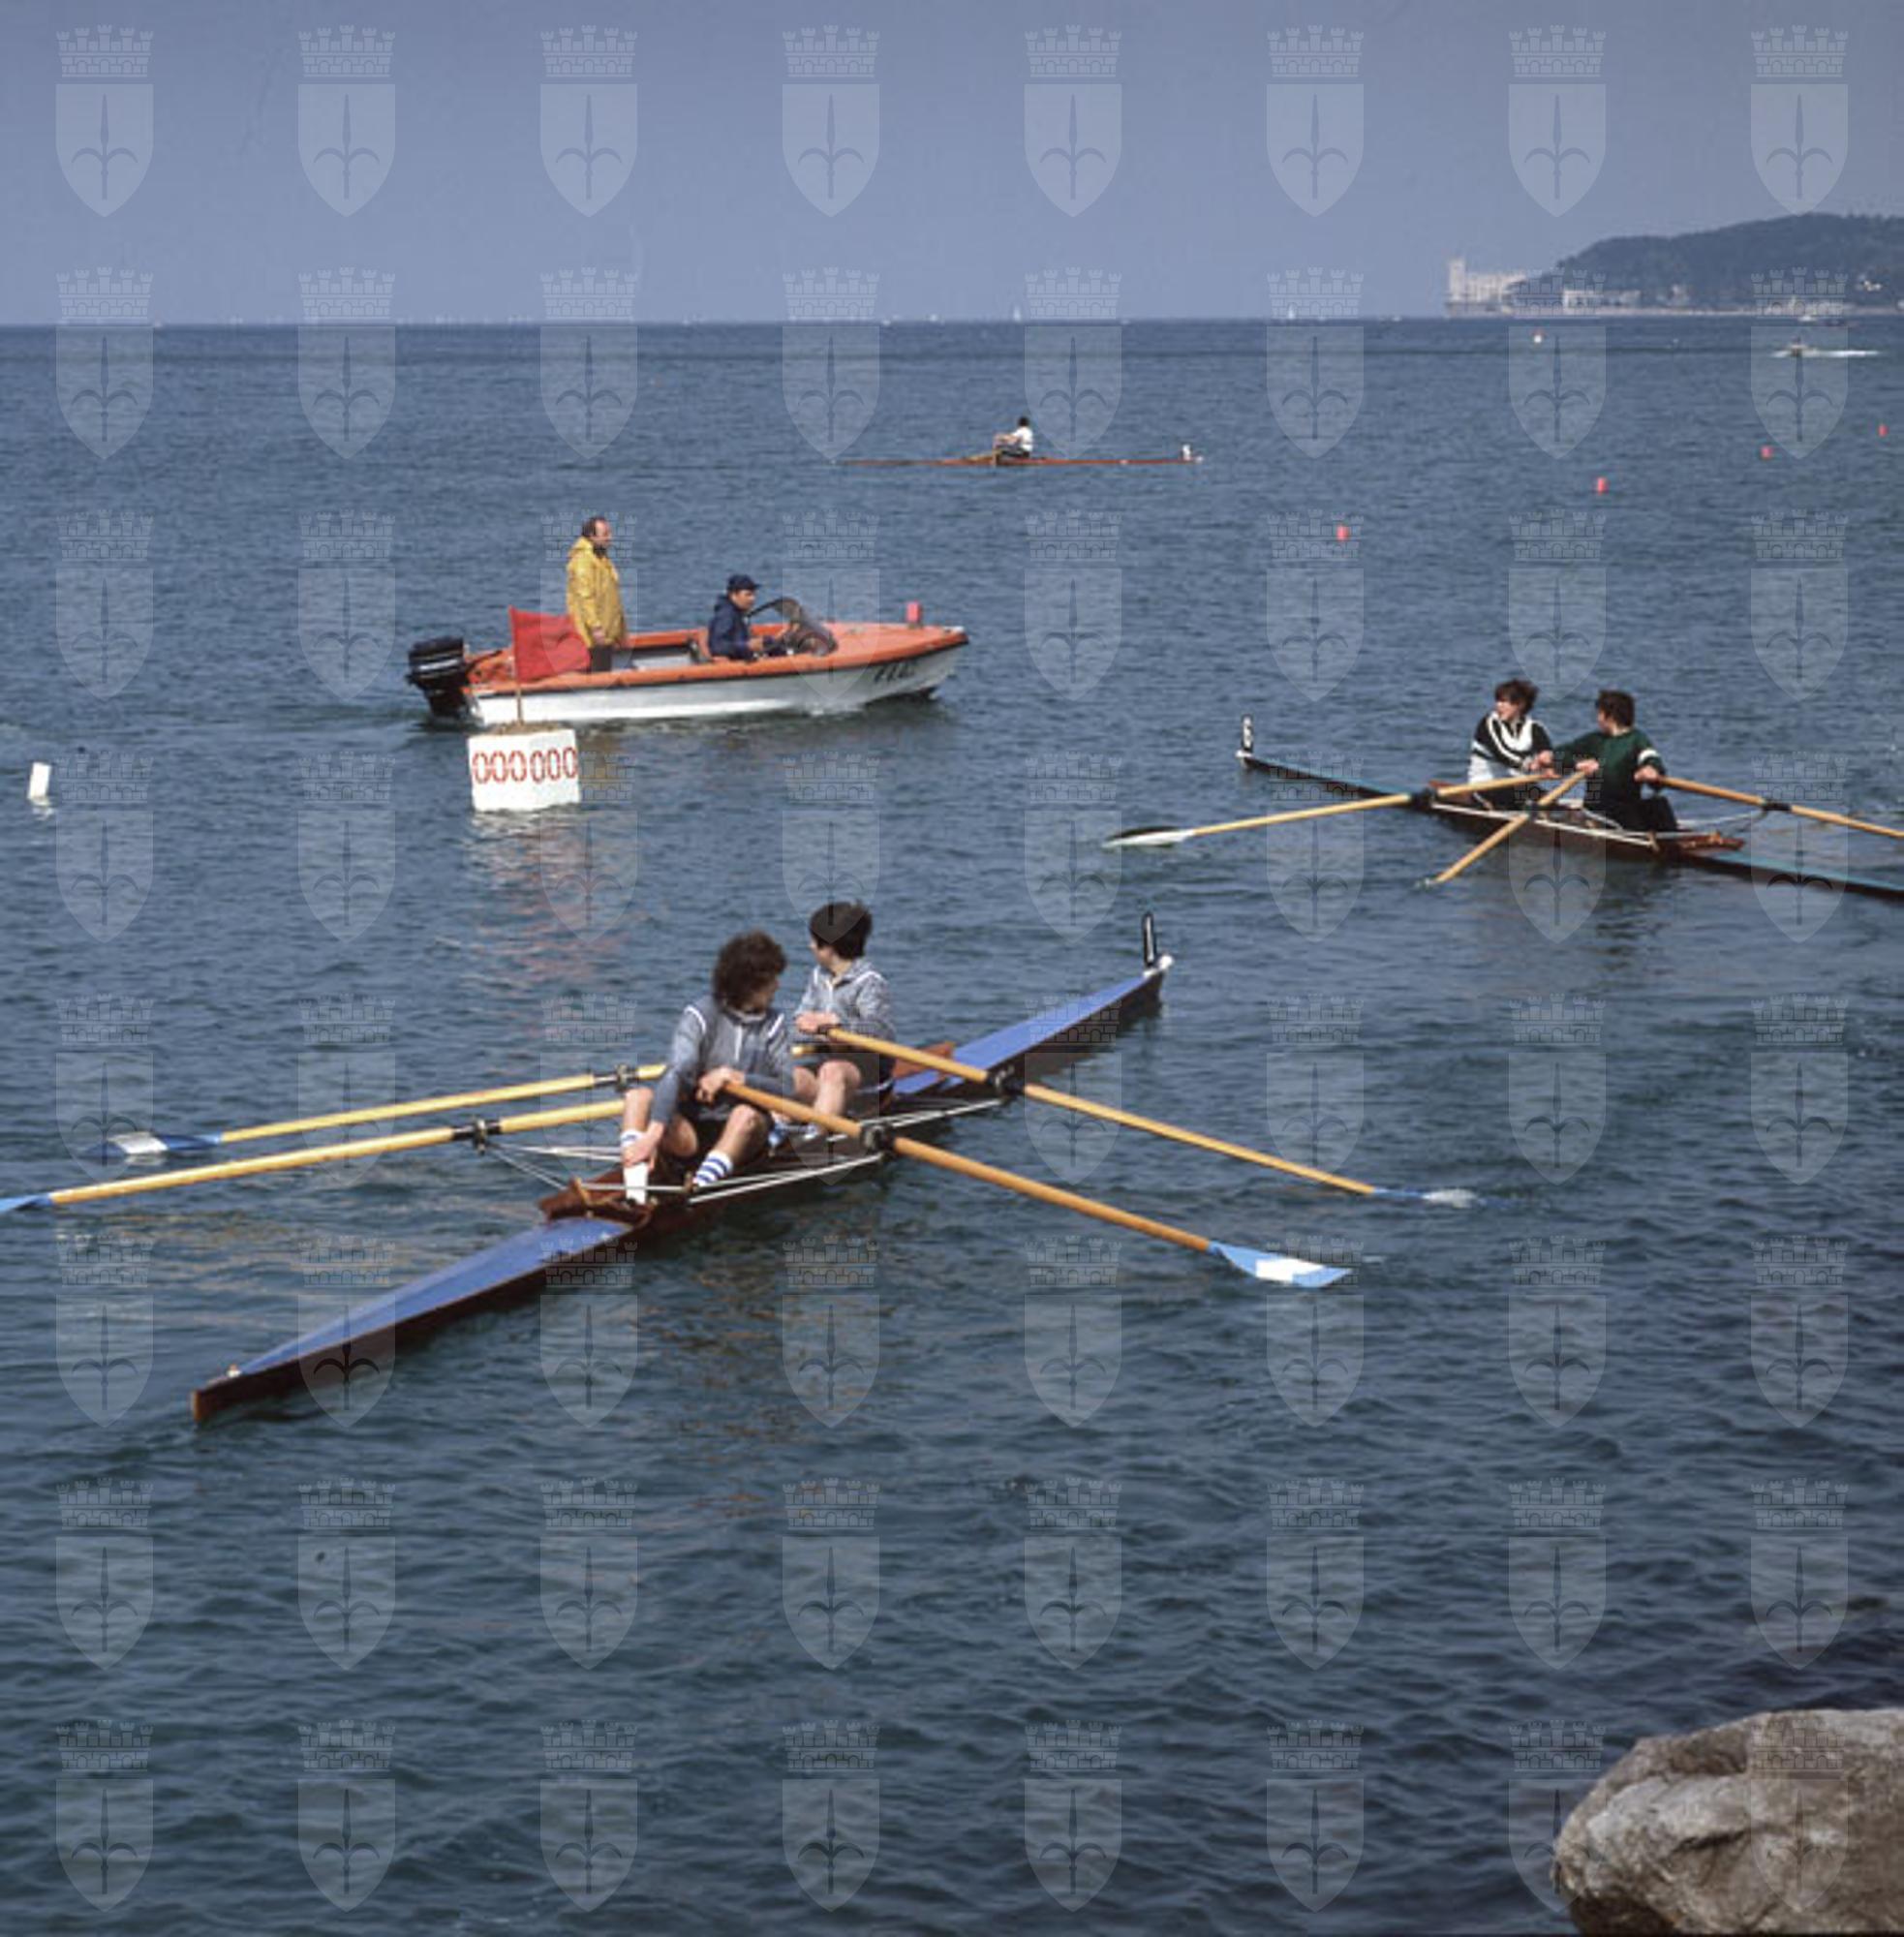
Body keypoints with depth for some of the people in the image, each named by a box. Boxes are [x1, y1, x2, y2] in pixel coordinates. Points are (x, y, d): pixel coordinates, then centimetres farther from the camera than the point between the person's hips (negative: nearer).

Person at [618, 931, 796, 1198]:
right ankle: (635, 1189, -46)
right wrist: (653, 1133, -37)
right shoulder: (699, 1016, -5)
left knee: (747, 1114, -33)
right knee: (638, 1098, -24)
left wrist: (733, 1076, -18)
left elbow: (786, 1089, -5)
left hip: (744, 1138, 1)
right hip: (691, 1132, -1)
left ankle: (699, 1187, -53)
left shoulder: (775, 1025, 6)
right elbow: (675, 1073, -22)